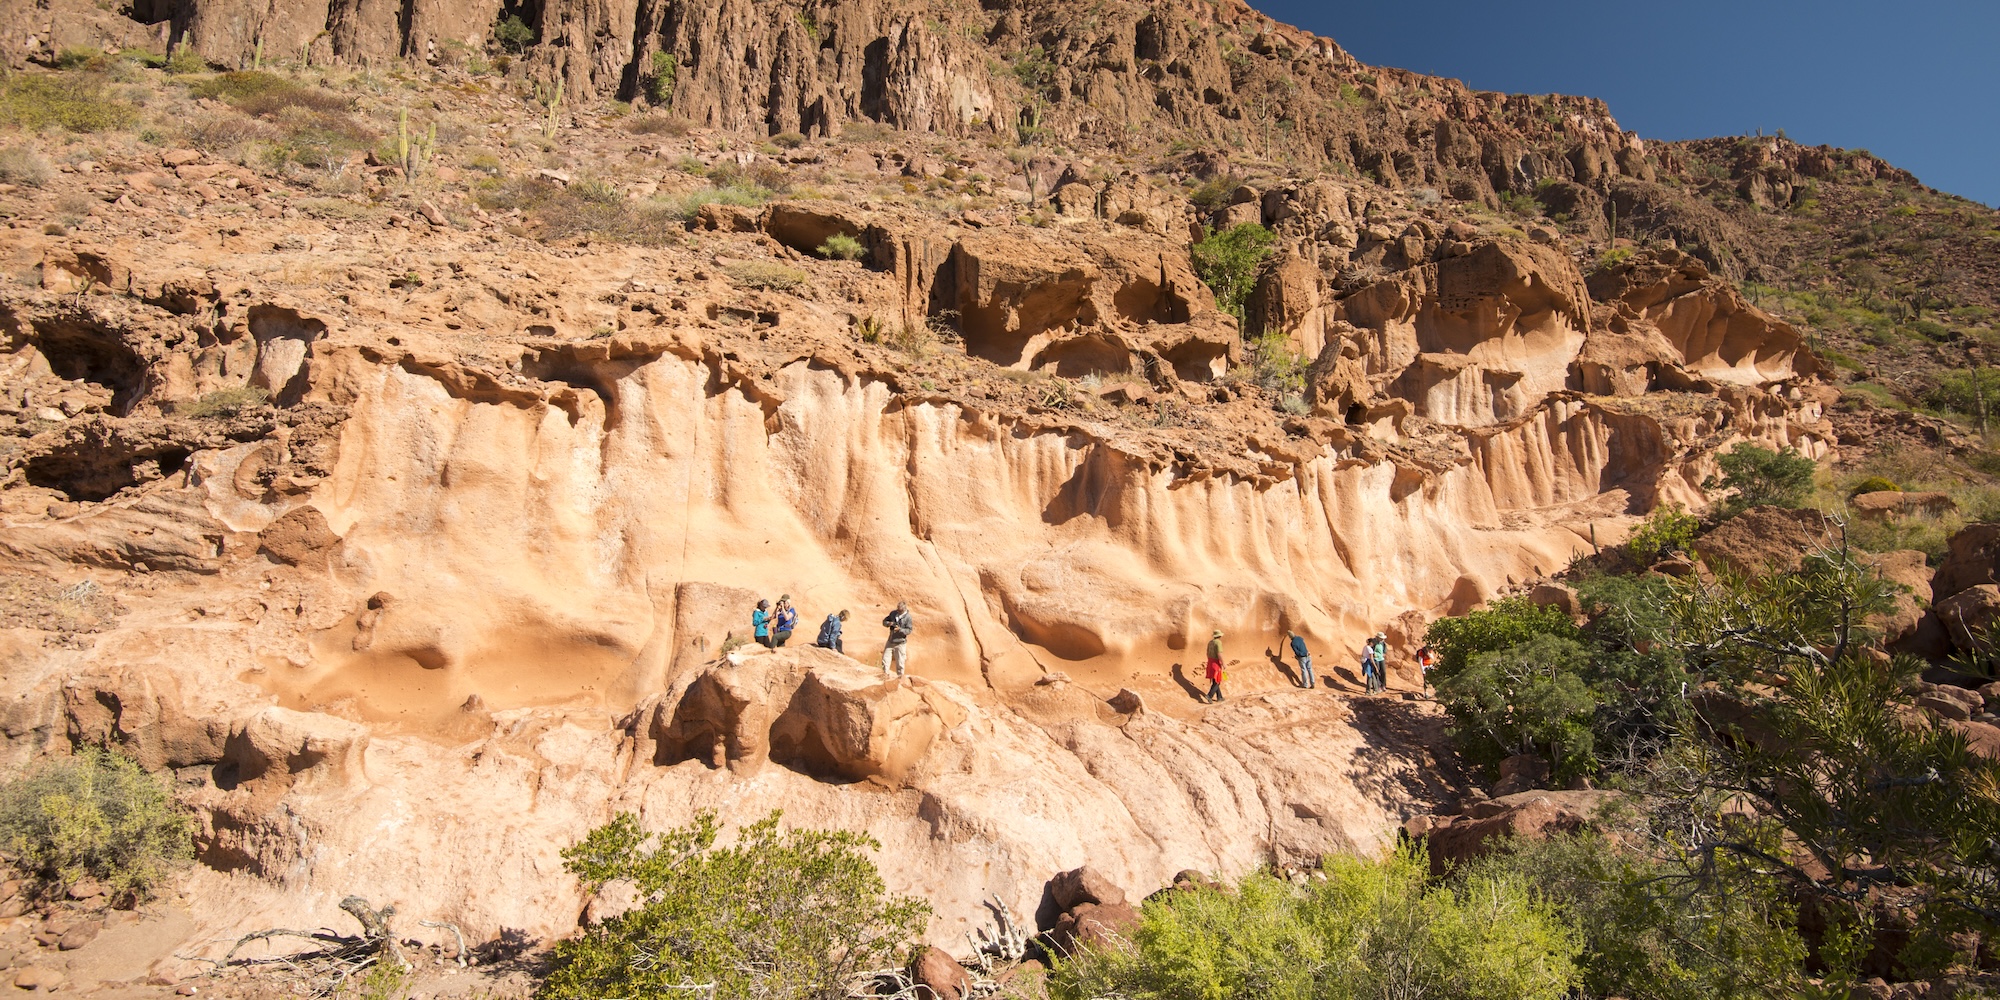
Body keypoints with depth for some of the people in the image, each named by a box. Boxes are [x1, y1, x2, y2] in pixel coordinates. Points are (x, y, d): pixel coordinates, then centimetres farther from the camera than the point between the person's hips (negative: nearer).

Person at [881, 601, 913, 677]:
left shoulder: (908, 617, -13)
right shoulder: (893, 613, 1)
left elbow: (909, 630, -14)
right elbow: (884, 621, 7)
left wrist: (900, 629, -31)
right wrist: (888, 623, -16)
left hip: (900, 643, -4)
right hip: (890, 641, 5)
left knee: (900, 661, 1)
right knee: (885, 659, 6)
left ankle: (900, 676, 16)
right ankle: (885, 674, 20)